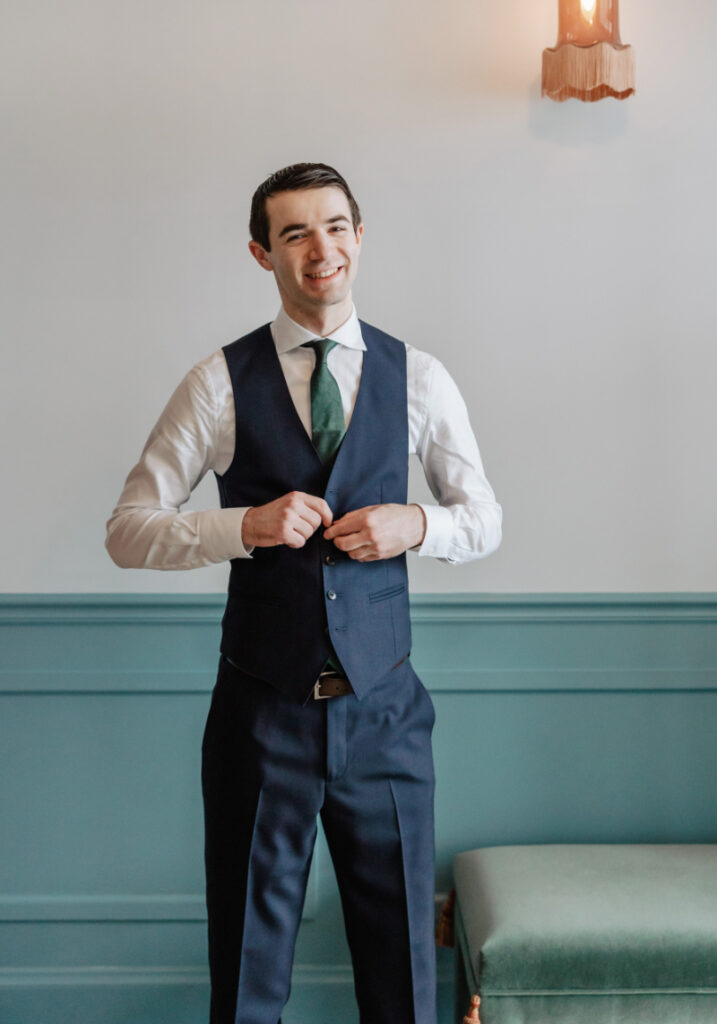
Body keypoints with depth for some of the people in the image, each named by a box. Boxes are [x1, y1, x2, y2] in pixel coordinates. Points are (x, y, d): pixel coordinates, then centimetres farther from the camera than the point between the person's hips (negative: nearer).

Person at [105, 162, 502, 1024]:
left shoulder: (418, 378, 3)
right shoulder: (218, 384, -3)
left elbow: (485, 521, 11)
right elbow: (127, 532, -4)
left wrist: (418, 525, -10)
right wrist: (248, 525, -19)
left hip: (382, 706, 2)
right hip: (262, 706, -1)